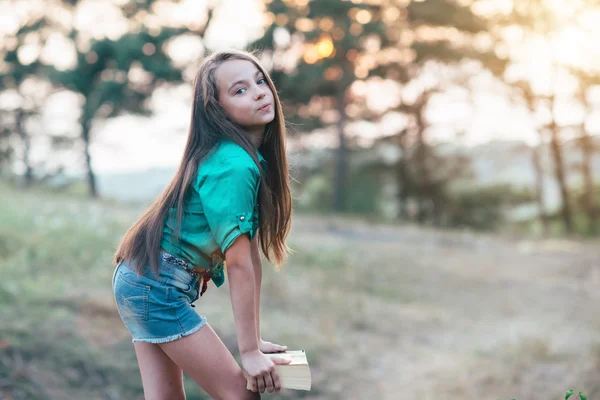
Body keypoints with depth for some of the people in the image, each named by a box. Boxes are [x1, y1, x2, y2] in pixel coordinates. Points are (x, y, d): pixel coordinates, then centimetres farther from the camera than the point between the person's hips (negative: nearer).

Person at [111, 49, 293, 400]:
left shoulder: (254, 159, 8)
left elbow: (252, 253, 6)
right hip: (158, 286, -9)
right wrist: (250, 350, -16)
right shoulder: (234, 166, -22)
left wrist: (255, 337, 6)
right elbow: (238, 263, -21)